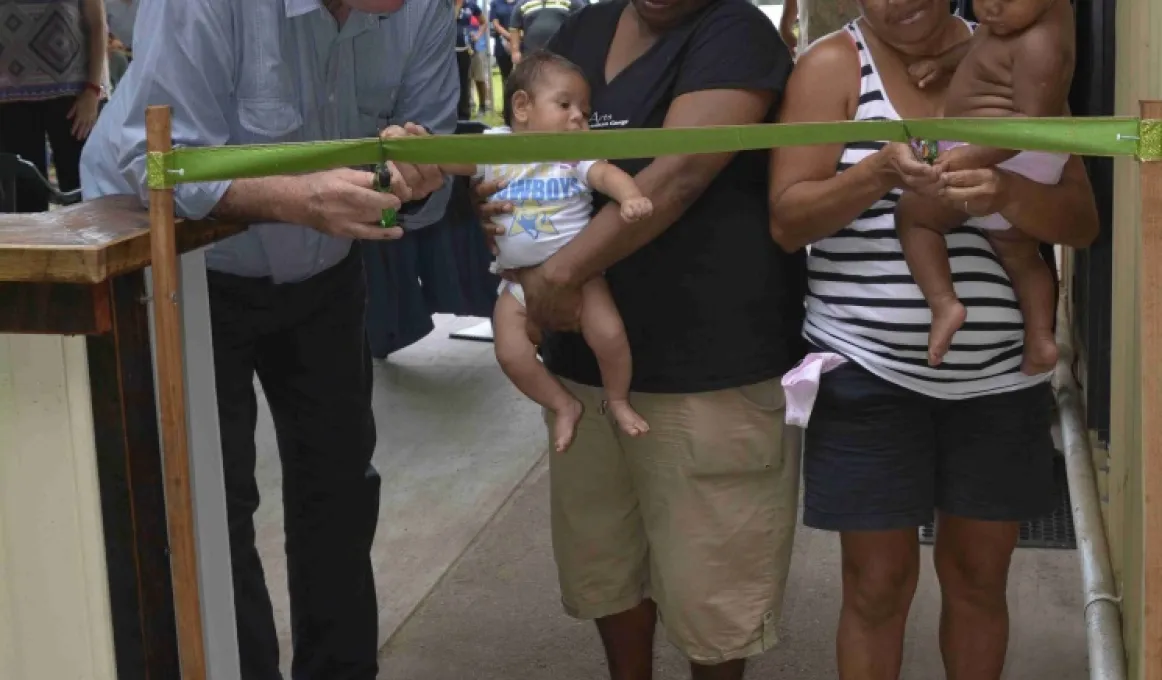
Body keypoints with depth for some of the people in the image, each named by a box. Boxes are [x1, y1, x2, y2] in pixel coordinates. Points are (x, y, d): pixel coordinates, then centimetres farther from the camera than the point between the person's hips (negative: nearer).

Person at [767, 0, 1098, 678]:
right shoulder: (835, 63, -4)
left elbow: (1083, 220, -1)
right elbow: (787, 221, -9)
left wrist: (1007, 193, -22)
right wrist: (879, 172, -26)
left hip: (1000, 375, 3)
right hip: (871, 373, -2)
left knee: (979, 577, 14)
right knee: (879, 583, 6)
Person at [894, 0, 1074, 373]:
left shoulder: (1039, 44, -25)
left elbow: (1033, 120, -31)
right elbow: (984, 43, 23)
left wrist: (974, 156, -39)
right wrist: (943, 61, 13)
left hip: (1003, 158, -10)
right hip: (1028, 168, 11)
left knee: (913, 214, 3)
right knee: (1019, 252, 25)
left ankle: (943, 303, -10)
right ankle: (1040, 339, 24)